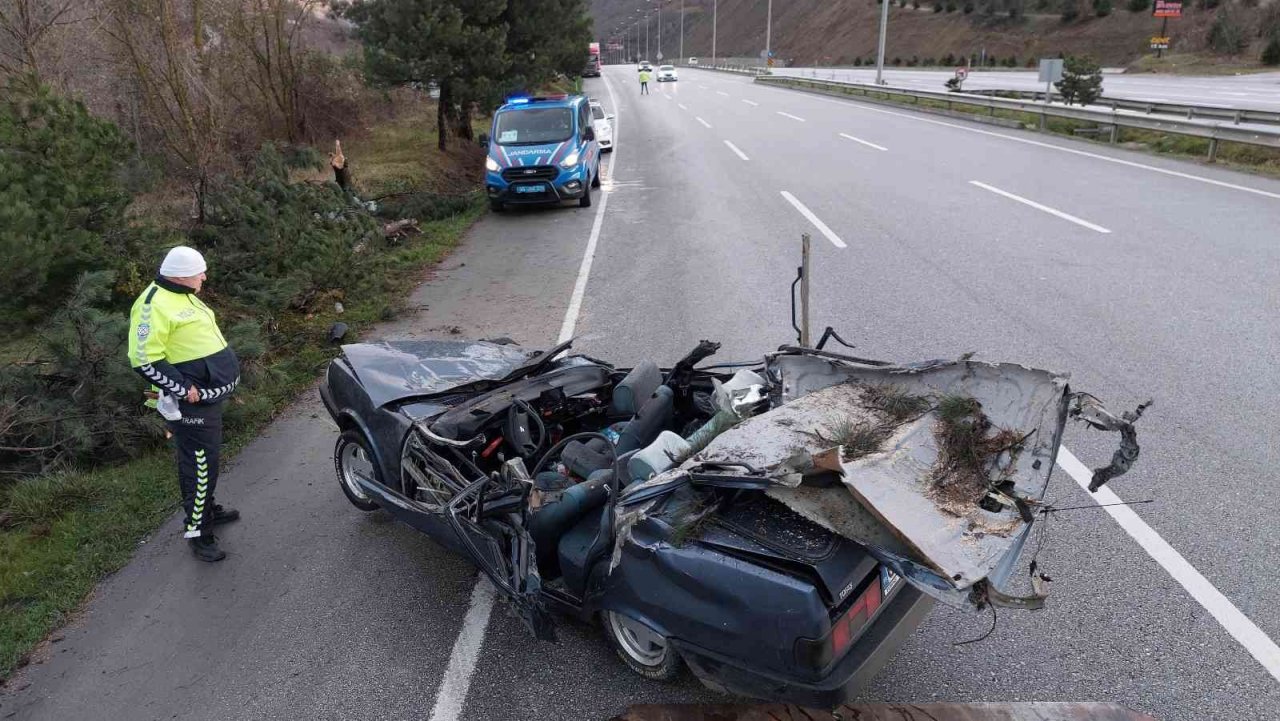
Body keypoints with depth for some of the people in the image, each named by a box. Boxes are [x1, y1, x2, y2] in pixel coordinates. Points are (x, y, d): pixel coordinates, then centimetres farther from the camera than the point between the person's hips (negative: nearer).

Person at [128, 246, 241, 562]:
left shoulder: (184, 296, 12)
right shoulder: (155, 304, -20)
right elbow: (144, 359, -23)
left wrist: (220, 376, 18)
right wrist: (183, 388, -21)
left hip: (208, 397, 10)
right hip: (190, 405, -10)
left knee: (207, 458, 24)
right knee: (200, 465, -3)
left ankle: (207, 508, 41)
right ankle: (197, 532, 8)